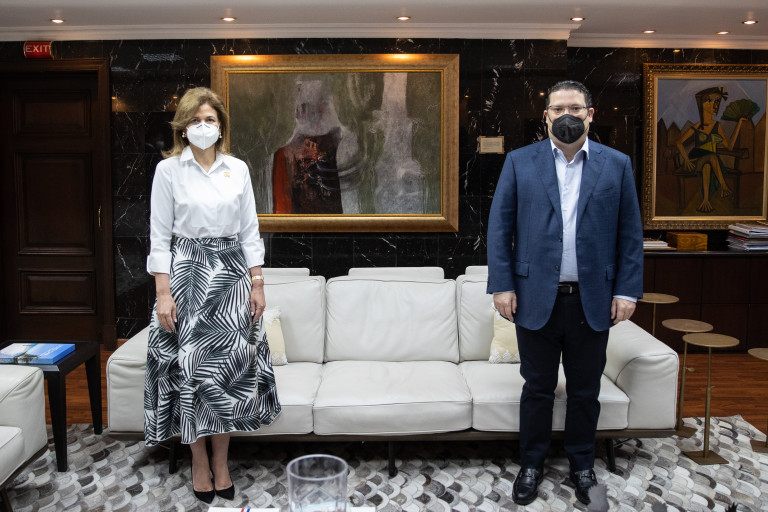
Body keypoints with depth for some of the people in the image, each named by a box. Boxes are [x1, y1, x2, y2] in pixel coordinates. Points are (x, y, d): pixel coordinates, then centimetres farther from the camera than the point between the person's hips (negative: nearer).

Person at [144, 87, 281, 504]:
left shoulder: (238, 169, 6)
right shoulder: (168, 169, -1)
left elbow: (250, 230, 8)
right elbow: (159, 235, -2)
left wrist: (257, 283, 3)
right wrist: (163, 292, -8)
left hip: (231, 272, 2)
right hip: (188, 271, -2)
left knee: (229, 362, 4)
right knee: (192, 365, 0)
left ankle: (221, 464, 18)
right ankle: (200, 464, 17)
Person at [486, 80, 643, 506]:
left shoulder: (616, 165, 5)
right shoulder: (519, 162, 3)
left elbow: (630, 233, 4)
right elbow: (499, 227, 0)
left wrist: (627, 290, -3)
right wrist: (502, 284, -7)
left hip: (593, 301, 1)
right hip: (536, 298, -1)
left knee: (585, 391, 13)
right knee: (537, 388, 11)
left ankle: (582, 465, 32)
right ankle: (531, 464, 28)